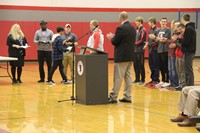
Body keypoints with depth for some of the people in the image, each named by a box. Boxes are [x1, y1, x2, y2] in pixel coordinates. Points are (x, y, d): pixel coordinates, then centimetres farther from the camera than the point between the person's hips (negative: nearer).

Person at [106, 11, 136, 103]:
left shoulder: (121, 28, -16)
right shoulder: (133, 28, 10)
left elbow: (115, 42, -15)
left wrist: (111, 37, 7)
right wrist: (114, 37, 16)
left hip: (122, 57, -8)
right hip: (130, 56, 8)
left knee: (118, 77, -4)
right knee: (128, 76, 11)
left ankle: (113, 97, 0)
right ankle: (127, 97, 13)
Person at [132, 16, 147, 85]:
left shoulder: (143, 30, -9)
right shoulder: (137, 29, 15)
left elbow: (142, 40, -15)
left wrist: (135, 43, -9)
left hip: (140, 50, -8)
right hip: (135, 49, 8)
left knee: (141, 65, -3)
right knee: (135, 65, 10)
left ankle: (142, 79, 4)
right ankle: (137, 79, 18)